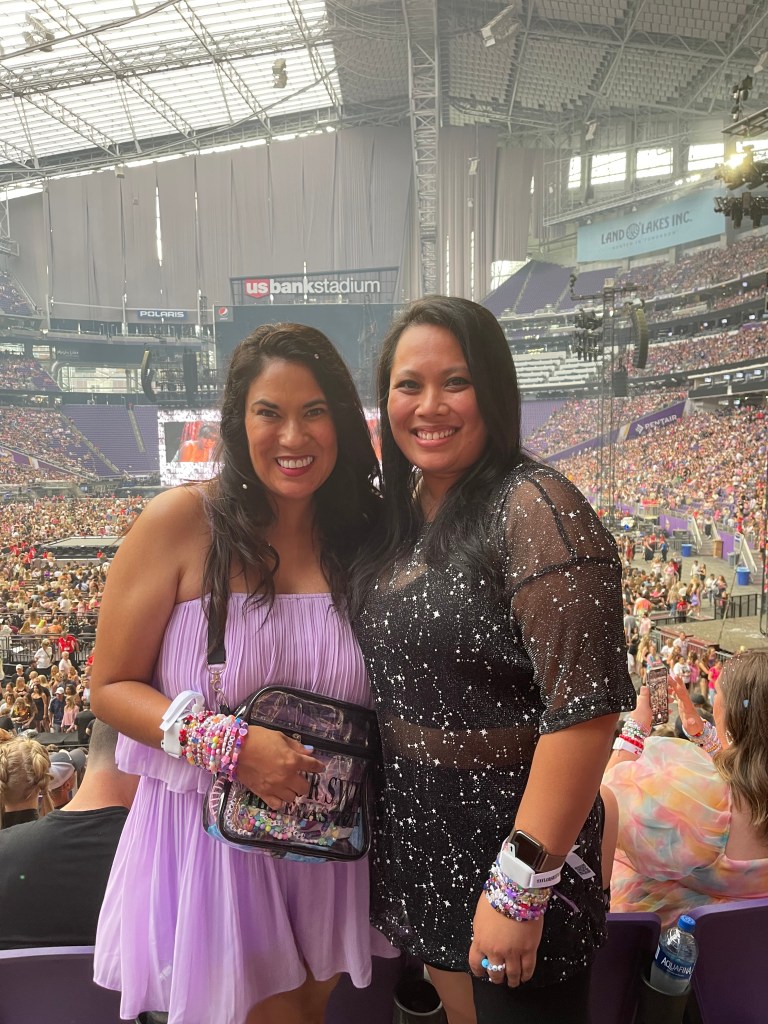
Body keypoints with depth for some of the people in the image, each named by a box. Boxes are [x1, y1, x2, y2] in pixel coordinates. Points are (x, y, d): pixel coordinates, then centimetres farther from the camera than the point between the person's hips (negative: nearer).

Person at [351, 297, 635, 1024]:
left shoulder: (534, 511, -21)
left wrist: (523, 882, -22)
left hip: (509, 837, -6)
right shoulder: (397, 515, 2)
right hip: (413, 838, 7)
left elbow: (585, 706, -25)